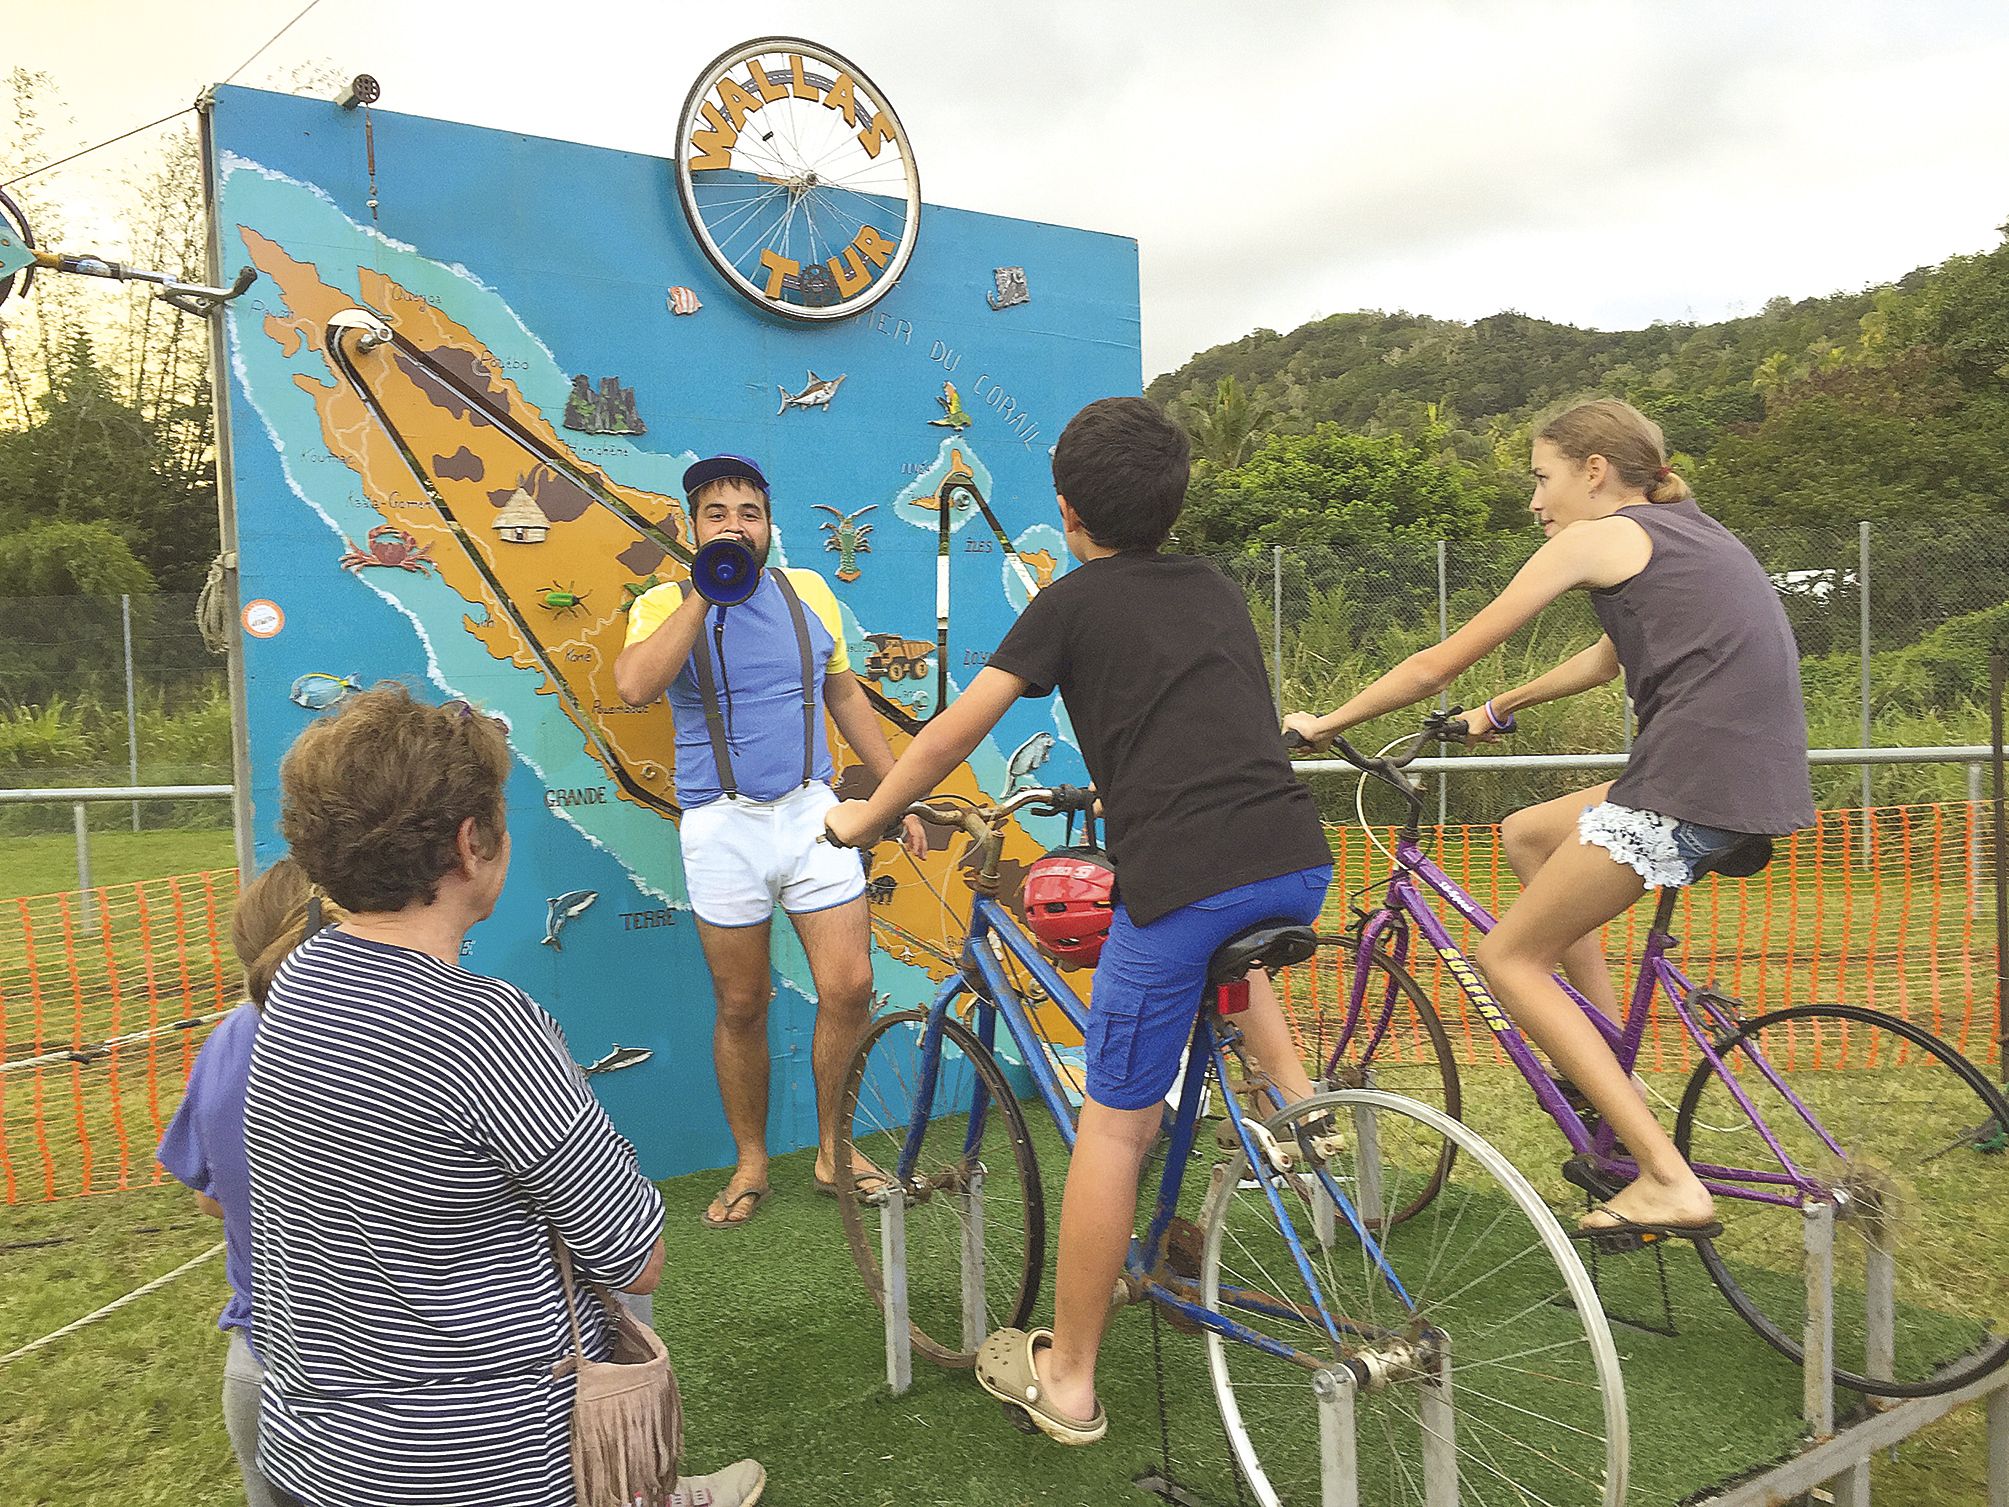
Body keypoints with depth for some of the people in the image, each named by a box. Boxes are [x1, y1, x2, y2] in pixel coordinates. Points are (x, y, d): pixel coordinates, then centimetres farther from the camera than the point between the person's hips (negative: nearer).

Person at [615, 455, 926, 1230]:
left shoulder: (807, 592, 7)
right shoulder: (666, 605, -3)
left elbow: (845, 694, 17)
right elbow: (634, 685, -24)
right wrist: (705, 593, -21)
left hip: (811, 812, 2)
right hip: (722, 825, -2)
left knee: (849, 988, -4)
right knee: (741, 1008, 8)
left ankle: (832, 1150, 17)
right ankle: (750, 1163, 27)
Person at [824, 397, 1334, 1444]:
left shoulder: (1074, 601, 7)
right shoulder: (1217, 591, 23)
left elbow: (954, 734, 7)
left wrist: (865, 816, 23)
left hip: (1180, 877, -6)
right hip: (1300, 862, 6)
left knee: (1113, 1123, 6)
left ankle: (1064, 1379, 18)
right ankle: (1300, 1100, 23)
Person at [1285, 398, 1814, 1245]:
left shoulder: (1599, 537, -1)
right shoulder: (1686, 534, 23)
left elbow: (1441, 663, 0)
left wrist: (1325, 724, 11)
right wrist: (1498, 711, 46)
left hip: (1695, 785, -9)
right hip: (1759, 783, 9)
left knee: (1510, 958, 2)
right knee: (1527, 833, 24)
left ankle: (1669, 1181, -3)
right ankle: (1609, 1054, 21)